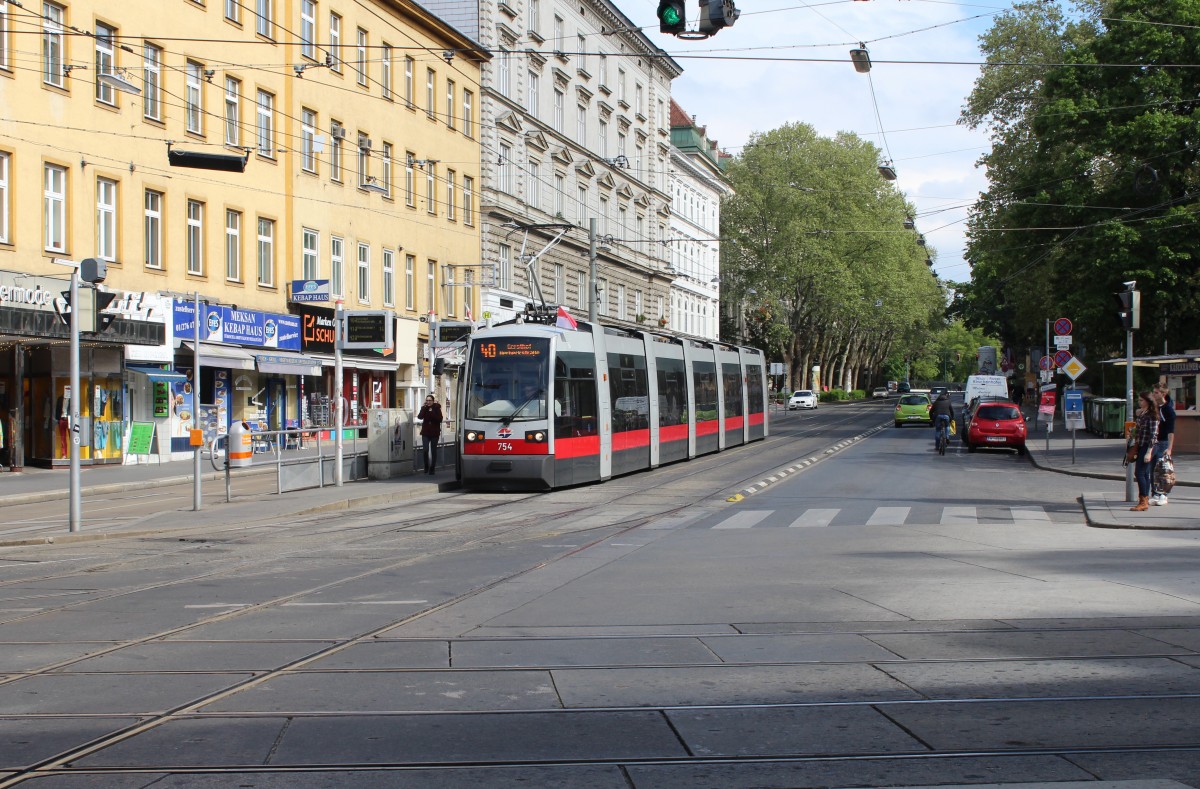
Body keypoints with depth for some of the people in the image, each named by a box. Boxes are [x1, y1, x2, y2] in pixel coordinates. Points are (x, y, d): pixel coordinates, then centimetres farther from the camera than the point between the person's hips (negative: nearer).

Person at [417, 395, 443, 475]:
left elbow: (440, 419, -13)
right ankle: (426, 466, 9)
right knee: (425, 450, -12)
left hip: (434, 432, -1)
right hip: (425, 432, 1)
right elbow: (419, 417, -13)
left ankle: (432, 468, 15)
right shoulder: (424, 408, 4)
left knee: (433, 451, 5)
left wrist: (432, 412, -19)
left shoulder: (437, 408, -1)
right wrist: (424, 407, -15)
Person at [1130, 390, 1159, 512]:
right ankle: (1145, 500, 16)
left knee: (1140, 473, -12)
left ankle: (1143, 502, -10)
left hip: (1147, 447, -9)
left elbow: (1153, 435, -17)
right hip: (1140, 447, 9)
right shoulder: (1141, 413, 13)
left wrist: (1149, 452, -21)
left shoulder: (1151, 415, -13)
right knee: (1145, 474, 11)